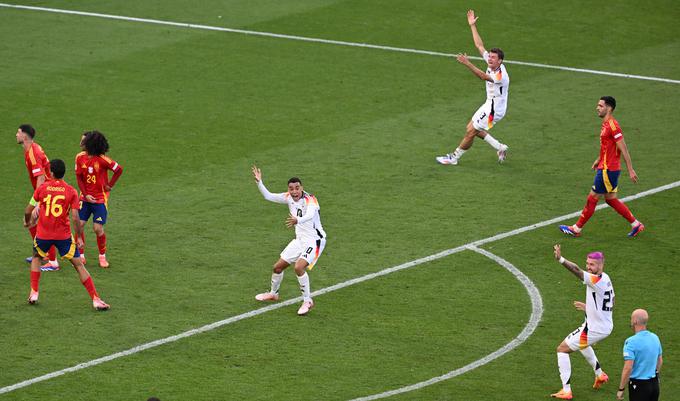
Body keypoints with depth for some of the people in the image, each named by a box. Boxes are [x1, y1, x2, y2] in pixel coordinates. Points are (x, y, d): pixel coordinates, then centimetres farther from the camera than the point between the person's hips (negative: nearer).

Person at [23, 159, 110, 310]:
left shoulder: (42, 188, -3)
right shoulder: (71, 191, -5)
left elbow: (28, 210, 3)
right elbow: (75, 218, -11)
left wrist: (27, 221, 25)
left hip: (43, 235, 1)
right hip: (64, 235, -1)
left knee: (36, 258, 29)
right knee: (78, 264, 6)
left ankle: (34, 293, 23)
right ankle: (96, 299, 2)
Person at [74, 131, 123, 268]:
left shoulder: (102, 159, -17)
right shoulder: (80, 157, -3)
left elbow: (119, 169, -10)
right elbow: (79, 177, 1)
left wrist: (110, 185, -4)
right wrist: (85, 195, -8)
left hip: (100, 197, -4)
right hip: (85, 197, 4)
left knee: (98, 228, -6)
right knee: (79, 224, -3)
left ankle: (102, 256, 15)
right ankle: (81, 255, 11)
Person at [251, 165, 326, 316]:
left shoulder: (310, 199, -25)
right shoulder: (288, 197, -2)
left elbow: (310, 215, -46)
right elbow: (268, 196, 8)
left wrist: (297, 220, -66)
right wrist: (259, 182, -7)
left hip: (315, 240, -8)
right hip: (300, 240, 8)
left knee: (299, 267, -27)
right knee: (278, 266, 13)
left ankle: (308, 301, -10)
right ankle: (273, 294, 41)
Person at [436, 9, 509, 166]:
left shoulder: (501, 75, -29)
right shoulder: (492, 63, -3)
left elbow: (483, 76, -45)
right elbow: (479, 45, 4)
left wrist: (467, 64, -57)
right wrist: (472, 25, 1)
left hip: (494, 110, -10)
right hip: (489, 104, 10)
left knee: (471, 132, -4)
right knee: (471, 128, 17)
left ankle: (454, 157, 10)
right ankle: (500, 148, 24)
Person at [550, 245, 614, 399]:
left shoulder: (597, 280, -25)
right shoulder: (606, 279, 4)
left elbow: (577, 271, -43)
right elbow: (610, 306, 15)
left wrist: (560, 259, -55)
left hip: (593, 329, -10)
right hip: (606, 327, 10)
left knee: (562, 349, 1)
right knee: (582, 344, 40)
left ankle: (566, 391, -1)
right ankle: (600, 375, 48)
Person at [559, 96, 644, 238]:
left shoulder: (612, 125, -19)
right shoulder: (606, 124, 11)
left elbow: (623, 149, -19)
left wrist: (630, 170, -18)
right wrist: (599, 160, 21)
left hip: (608, 170, -10)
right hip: (606, 167, 10)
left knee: (592, 198, 0)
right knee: (611, 199, 15)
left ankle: (576, 229, 10)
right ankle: (636, 224, 19)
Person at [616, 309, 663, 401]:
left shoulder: (631, 342, -18)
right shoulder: (655, 338, 4)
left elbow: (628, 368, -21)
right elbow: (660, 361, 15)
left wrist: (621, 389, -13)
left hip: (639, 385, -7)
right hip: (654, 383, 7)